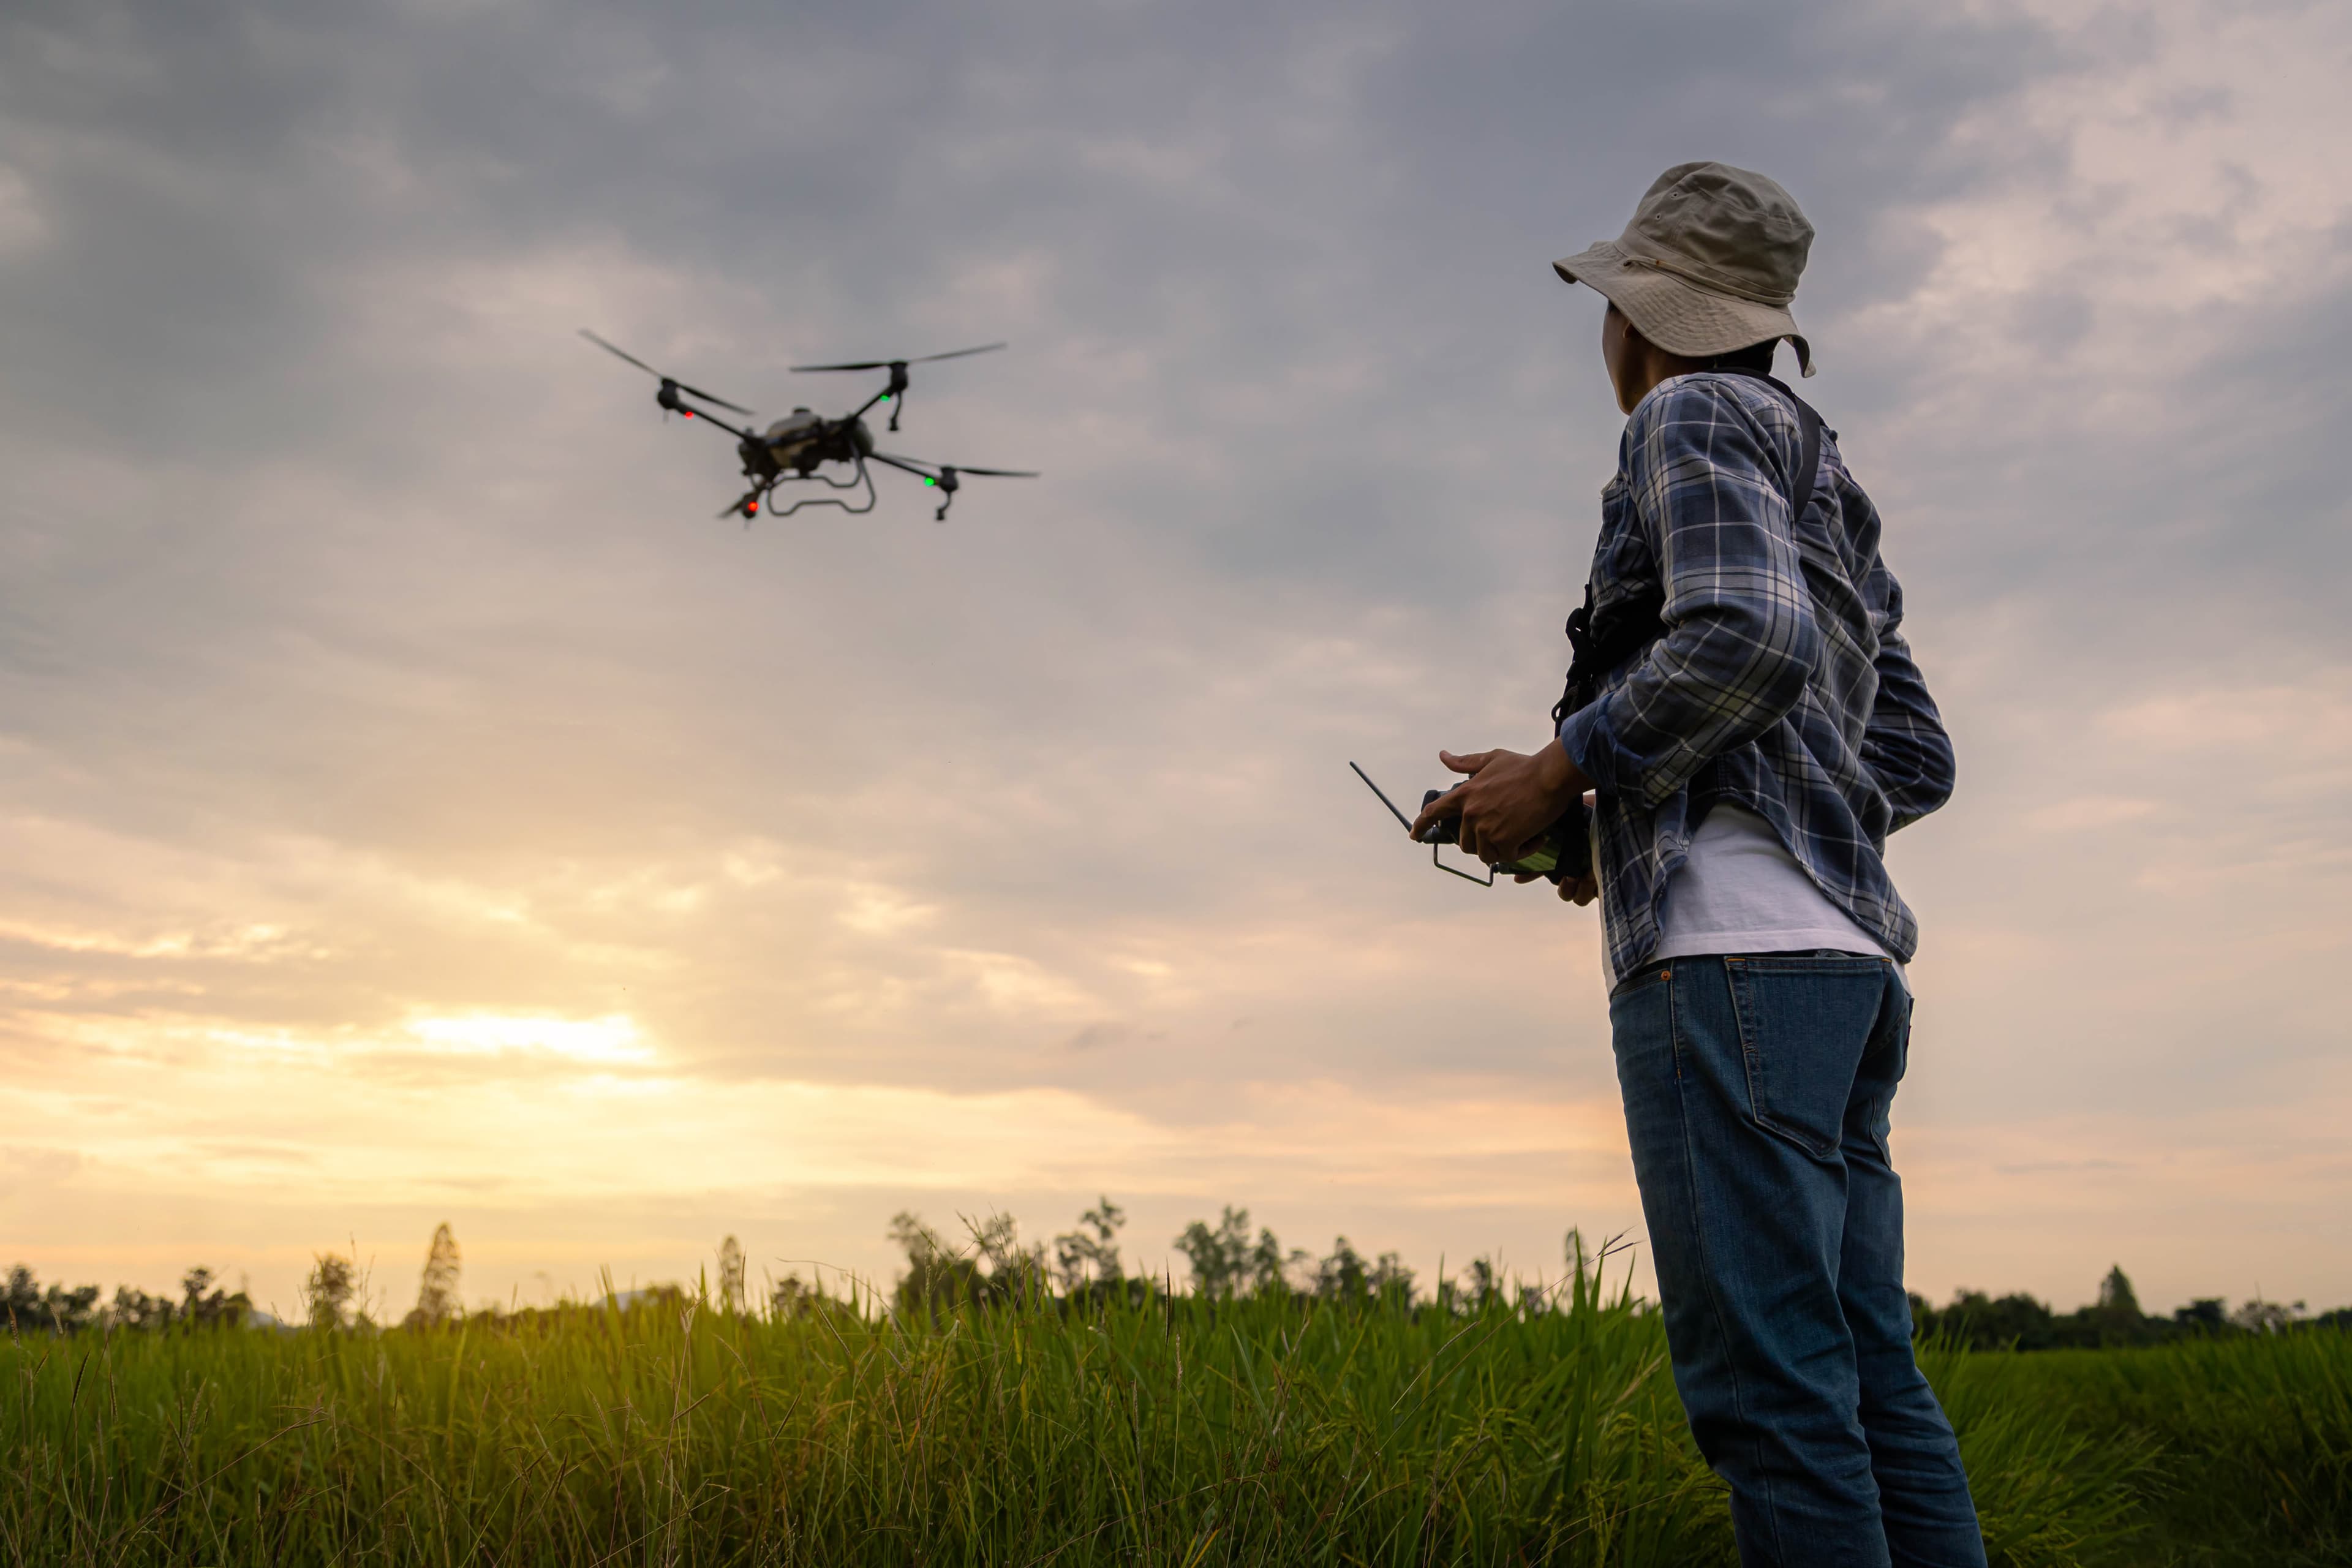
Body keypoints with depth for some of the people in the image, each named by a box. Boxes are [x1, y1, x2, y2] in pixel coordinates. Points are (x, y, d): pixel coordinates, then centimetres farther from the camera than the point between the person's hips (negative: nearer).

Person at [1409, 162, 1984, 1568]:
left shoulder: (1694, 416, 3)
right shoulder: (1830, 495, 29)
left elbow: (1751, 638, -17)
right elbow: (1918, 761, 25)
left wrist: (1562, 773, -7)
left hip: (1732, 951, -9)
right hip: (1845, 954, 10)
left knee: (1767, 1375, -11)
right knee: (1866, 1381, 6)